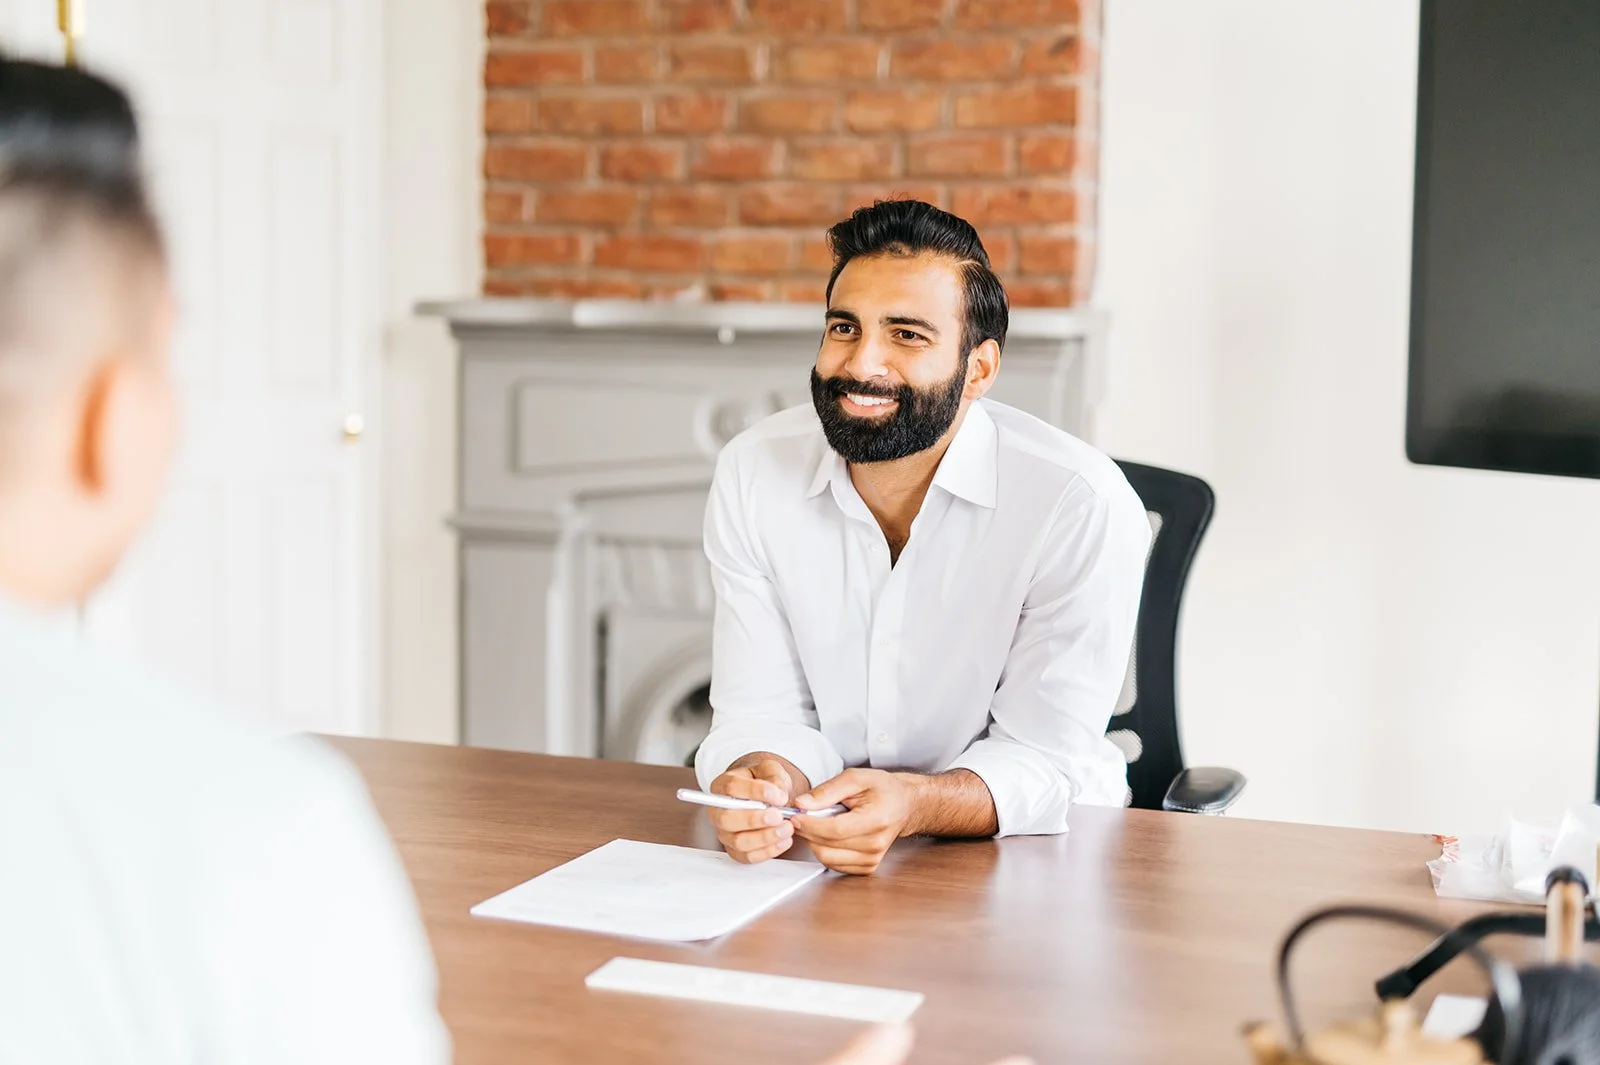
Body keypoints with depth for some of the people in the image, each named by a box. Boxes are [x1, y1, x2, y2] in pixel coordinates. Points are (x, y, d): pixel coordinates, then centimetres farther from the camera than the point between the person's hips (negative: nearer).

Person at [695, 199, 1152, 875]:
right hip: (819, 844, 2)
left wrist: (911, 804, -35)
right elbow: (763, 712, -2)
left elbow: (1044, 756, -15)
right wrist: (765, 781, -26)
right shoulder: (751, 476, -4)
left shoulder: (1082, 507, -16)